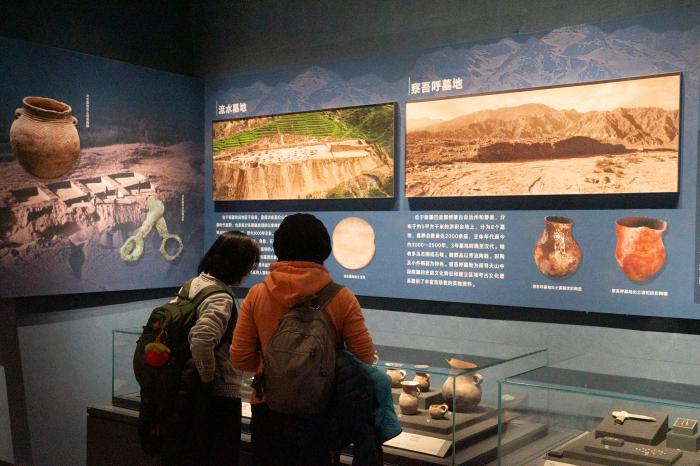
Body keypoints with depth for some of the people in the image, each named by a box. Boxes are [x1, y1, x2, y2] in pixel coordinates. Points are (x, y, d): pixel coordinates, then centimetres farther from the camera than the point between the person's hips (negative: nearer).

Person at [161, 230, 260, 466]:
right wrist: (209, 378, -18)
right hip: (219, 397, -9)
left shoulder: (192, 285, 6)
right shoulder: (221, 299, -21)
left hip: (185, 391, 9)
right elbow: (201, 340, -35)